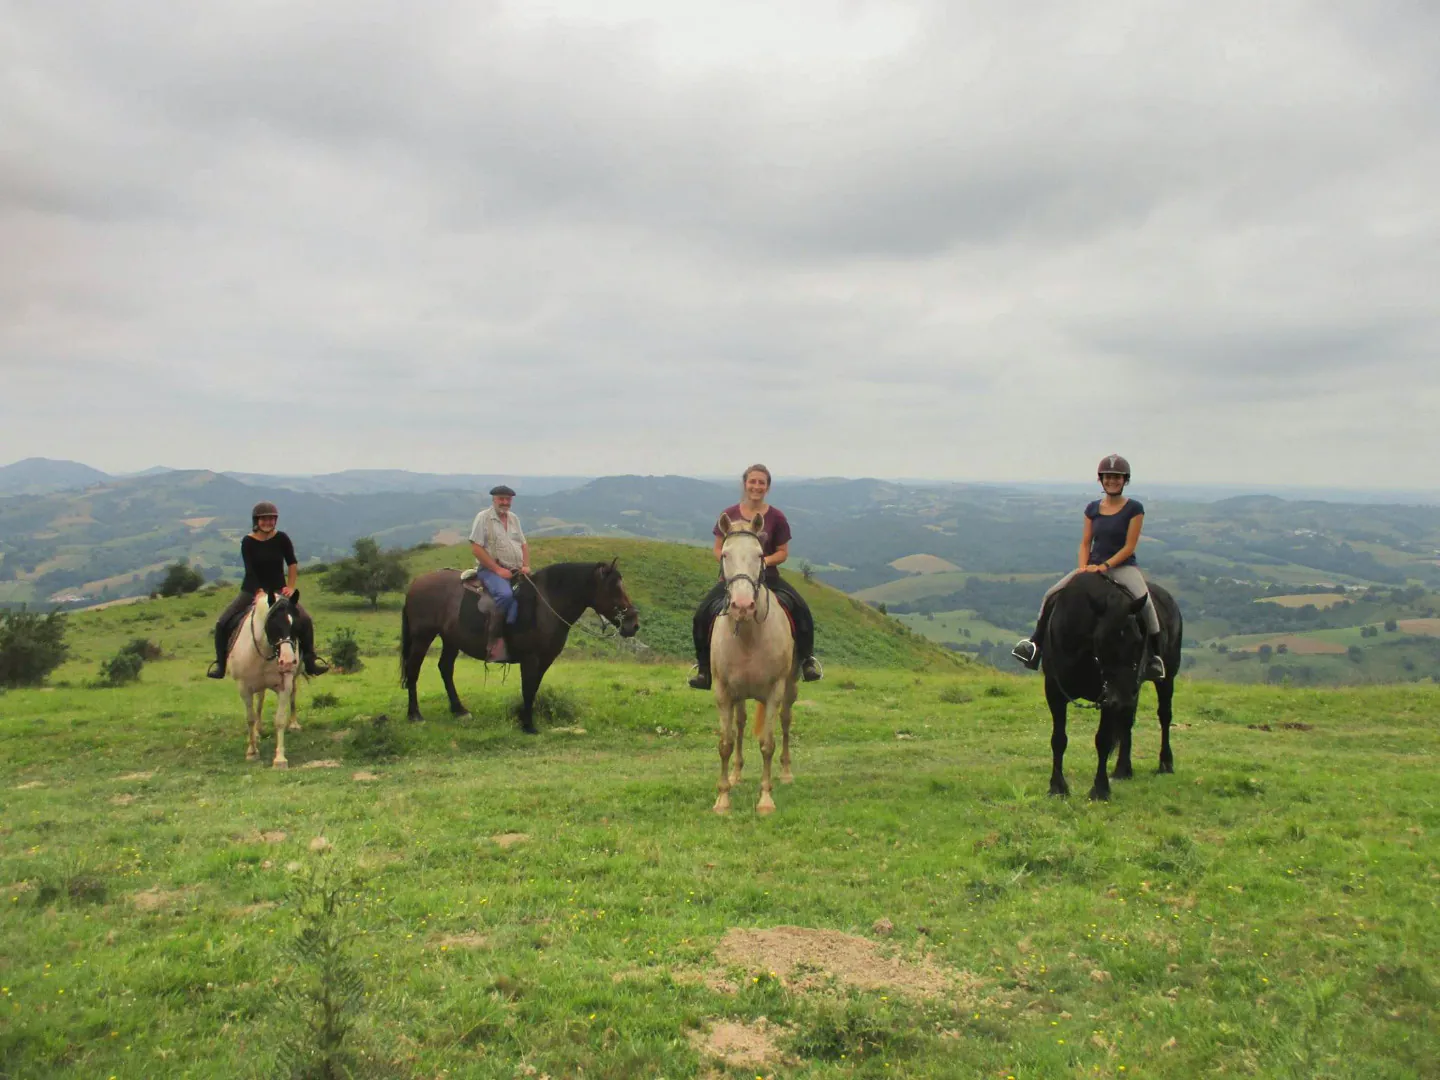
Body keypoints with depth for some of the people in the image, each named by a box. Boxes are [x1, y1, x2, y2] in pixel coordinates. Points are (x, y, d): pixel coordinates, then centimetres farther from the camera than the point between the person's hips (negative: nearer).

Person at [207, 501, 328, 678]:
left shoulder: (281, 539, -5)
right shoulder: (248, 542, -9)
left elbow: (293, 563, 1)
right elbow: (250, 570, -16)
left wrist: (290, 587, -8)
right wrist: (259, 592, -28)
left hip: (278, 590, 0)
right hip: (251, 591, 0)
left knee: (305, 620, -18)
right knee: (222, 623, -13)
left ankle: (310, 659, -2)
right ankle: (220, 663, 6)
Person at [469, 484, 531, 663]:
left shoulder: (514, 519, 17)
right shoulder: (483, 517, -3)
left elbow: (524, 545, 20)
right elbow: (476, 547, -11)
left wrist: (526, 566, 0)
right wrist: (497, 569, -16)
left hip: (515, 571, 7)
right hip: (490, 569, -7)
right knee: (505, 594, -35)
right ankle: (496, 642, -31)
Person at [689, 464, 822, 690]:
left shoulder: (776, 517, 0)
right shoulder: (729, 515, 3)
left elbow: (783, 552, 3)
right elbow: (718, 549, 7)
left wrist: (765, 561, -16)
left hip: (767, 575, 0)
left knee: (799, 609, -23)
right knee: (704, 612, -21)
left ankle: (806, 659, -5)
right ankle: (704, 667, -7)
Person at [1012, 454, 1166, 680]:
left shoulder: (1134, 509, -3)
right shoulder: (1093, 508, 9)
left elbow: (1129, 546, -9)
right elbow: (1085, 542, 9)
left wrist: (1104, 566, -19)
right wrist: (1083, 567, -9)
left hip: (1122, 566, -4)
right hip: (1093, 566, 4)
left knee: (1144, 601, -31)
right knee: (1051, 594, -12)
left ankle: (1154, 656, -21)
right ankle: (1035, 644, -4)